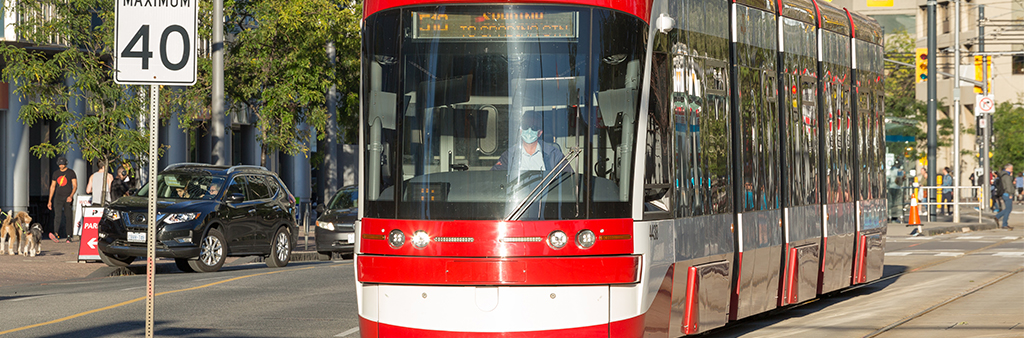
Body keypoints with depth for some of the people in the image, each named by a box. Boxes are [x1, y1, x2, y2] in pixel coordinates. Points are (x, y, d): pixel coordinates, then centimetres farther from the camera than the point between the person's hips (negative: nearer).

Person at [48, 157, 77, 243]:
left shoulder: (71, 173, 1)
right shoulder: (56, 173, 11)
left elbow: (75, 186, -4)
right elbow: (52, 186, 15)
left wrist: (71, 196, -21)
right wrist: (50, 201, 11)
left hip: (68, 198, -2)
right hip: (58, 197, 2)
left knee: (68, 217, 0)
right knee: (57, 215, -17)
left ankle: (68, 237, 7)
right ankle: (56, 235, -34)